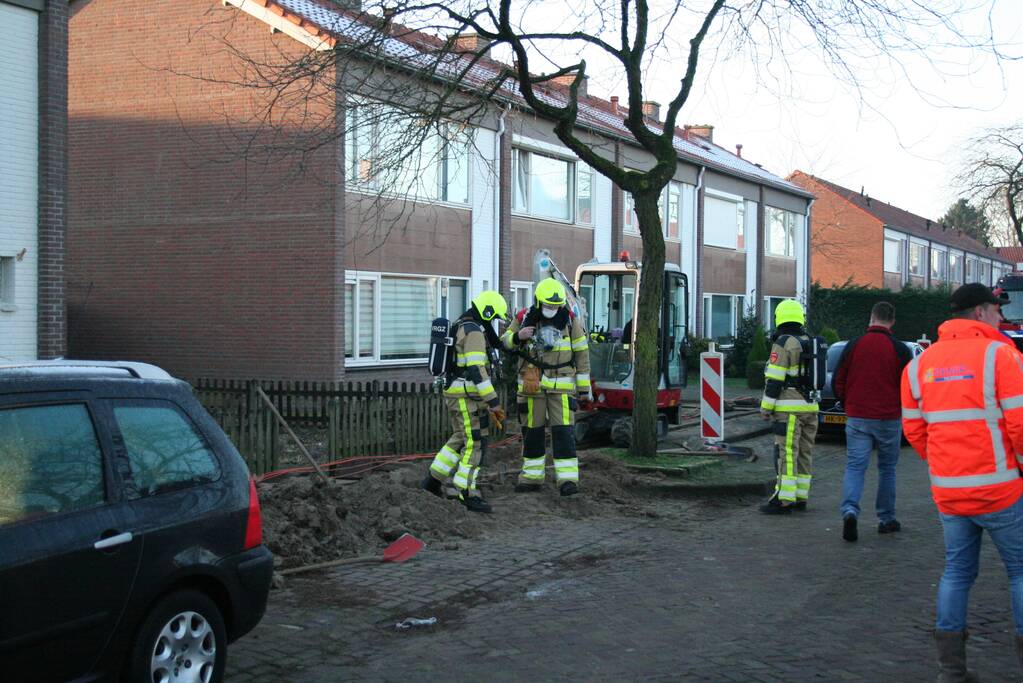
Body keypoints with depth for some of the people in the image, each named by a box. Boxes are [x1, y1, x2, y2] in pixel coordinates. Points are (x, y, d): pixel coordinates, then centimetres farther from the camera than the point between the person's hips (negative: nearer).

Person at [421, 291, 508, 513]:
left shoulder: (461, 328, 17)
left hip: (455, 393, 10)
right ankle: (468, 494, -3)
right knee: (475, 445, -5)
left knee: (461, 439, 21)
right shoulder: (474, 331, -16)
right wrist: (493, 401, -22)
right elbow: (476, 370, -24)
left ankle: (434, 479, 25)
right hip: (467, 396, -10)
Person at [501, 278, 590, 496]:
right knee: (532, 431, 8)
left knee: (563, 432, -9)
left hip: (562, 385, -1)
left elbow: (582, 353, 4)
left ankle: (568, 479, -7)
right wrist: (518, 337, -14)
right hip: (532, 385, 2)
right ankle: (532, 477, 20)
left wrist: (583, 386, 4)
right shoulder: (524, 318, -2)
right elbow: (505, 341, 11)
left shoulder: (569, 320, -3)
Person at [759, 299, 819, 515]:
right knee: (804, 453, 11)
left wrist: (766, 407, -10)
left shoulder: (783, 343, -11)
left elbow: (775, 379, -15)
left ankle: (784, 500, -9)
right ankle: (800, 497, 15)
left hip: (789, 408, -8)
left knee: (786, 454, -8)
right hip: (810, 407, 8)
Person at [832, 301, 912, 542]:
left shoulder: (853, 346, -1)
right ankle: (886, 519, 20)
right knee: (887, 468, 14)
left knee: (854, 466, 1)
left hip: (857, 419, 0)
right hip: (889, 419, 0)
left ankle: (850, 510, -21)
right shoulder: (900, 350, -6)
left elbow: (838, 382, 1)